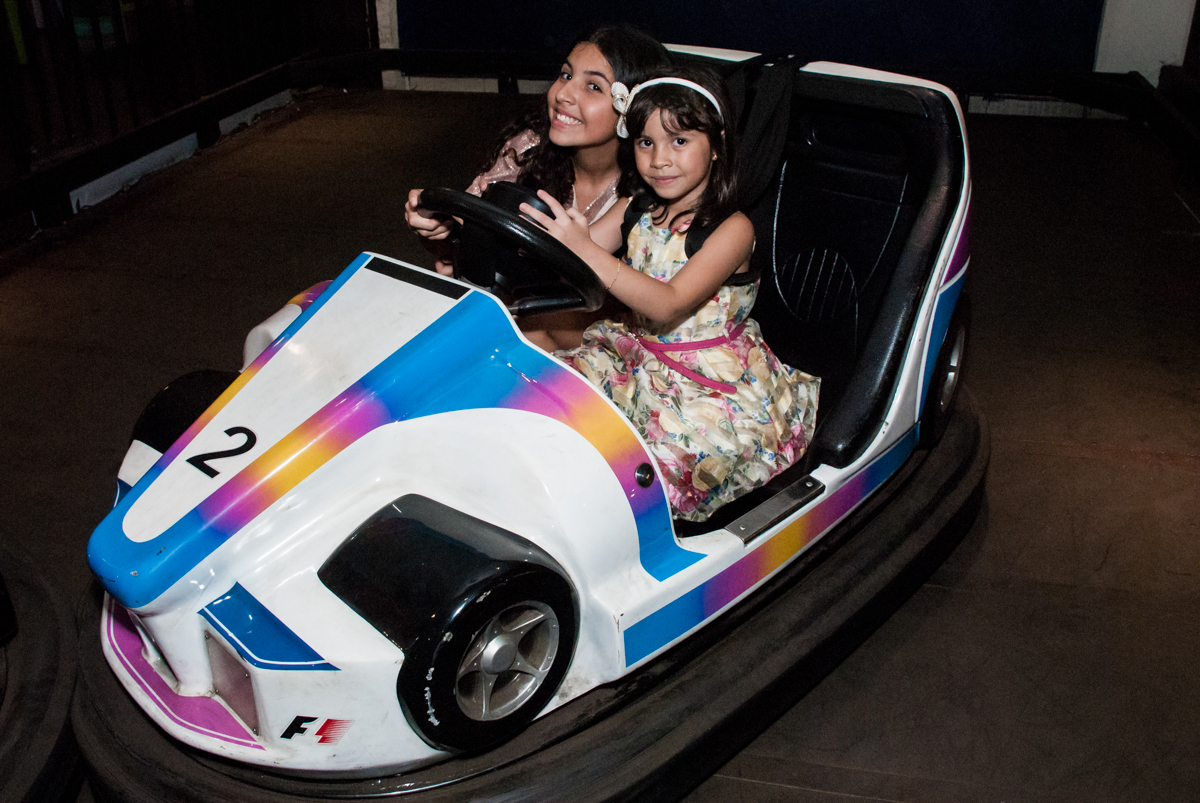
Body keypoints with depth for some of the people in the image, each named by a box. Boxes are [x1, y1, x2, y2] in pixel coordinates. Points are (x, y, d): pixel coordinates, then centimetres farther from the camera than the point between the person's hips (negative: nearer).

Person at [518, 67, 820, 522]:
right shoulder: (634, 211, 5)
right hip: (637, 356, 6)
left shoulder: (732, 228, -15)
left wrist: (584, 249, -37)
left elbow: (668, 305, -28)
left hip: (713, 384, -6)